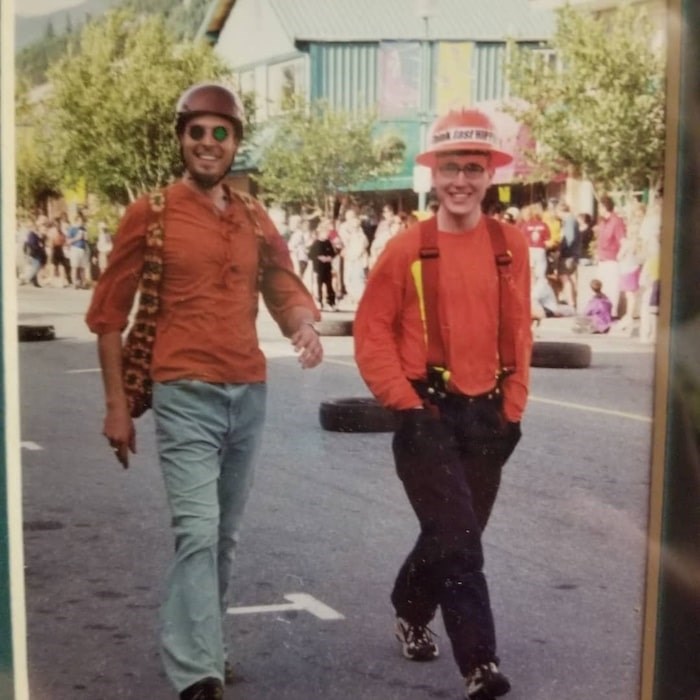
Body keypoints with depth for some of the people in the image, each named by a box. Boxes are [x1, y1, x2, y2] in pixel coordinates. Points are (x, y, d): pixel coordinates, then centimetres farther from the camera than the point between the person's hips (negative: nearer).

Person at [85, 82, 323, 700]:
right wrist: (117, 405, -3)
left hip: (249, 394, 5)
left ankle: (202, 650, 31)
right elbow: (109, 313, 0)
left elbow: (285, 288, 13)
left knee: (225, 537, 14)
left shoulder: (255, 220, 11)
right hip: (185, 395, -5)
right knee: (198, 532, -15)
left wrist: (305, 324, -13)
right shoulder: (150, 213, -2)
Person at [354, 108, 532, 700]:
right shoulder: (407, 249, -6)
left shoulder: (512, 246, 3)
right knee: (457, 540, -10)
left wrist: (512, 409, 4)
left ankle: (411, 612, 42)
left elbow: (519, 332, 9)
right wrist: (405, 404, -10)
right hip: (429, 414, -4)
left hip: (487, 415, 4)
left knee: (455, 535, 17)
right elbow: (372, 333, -3)